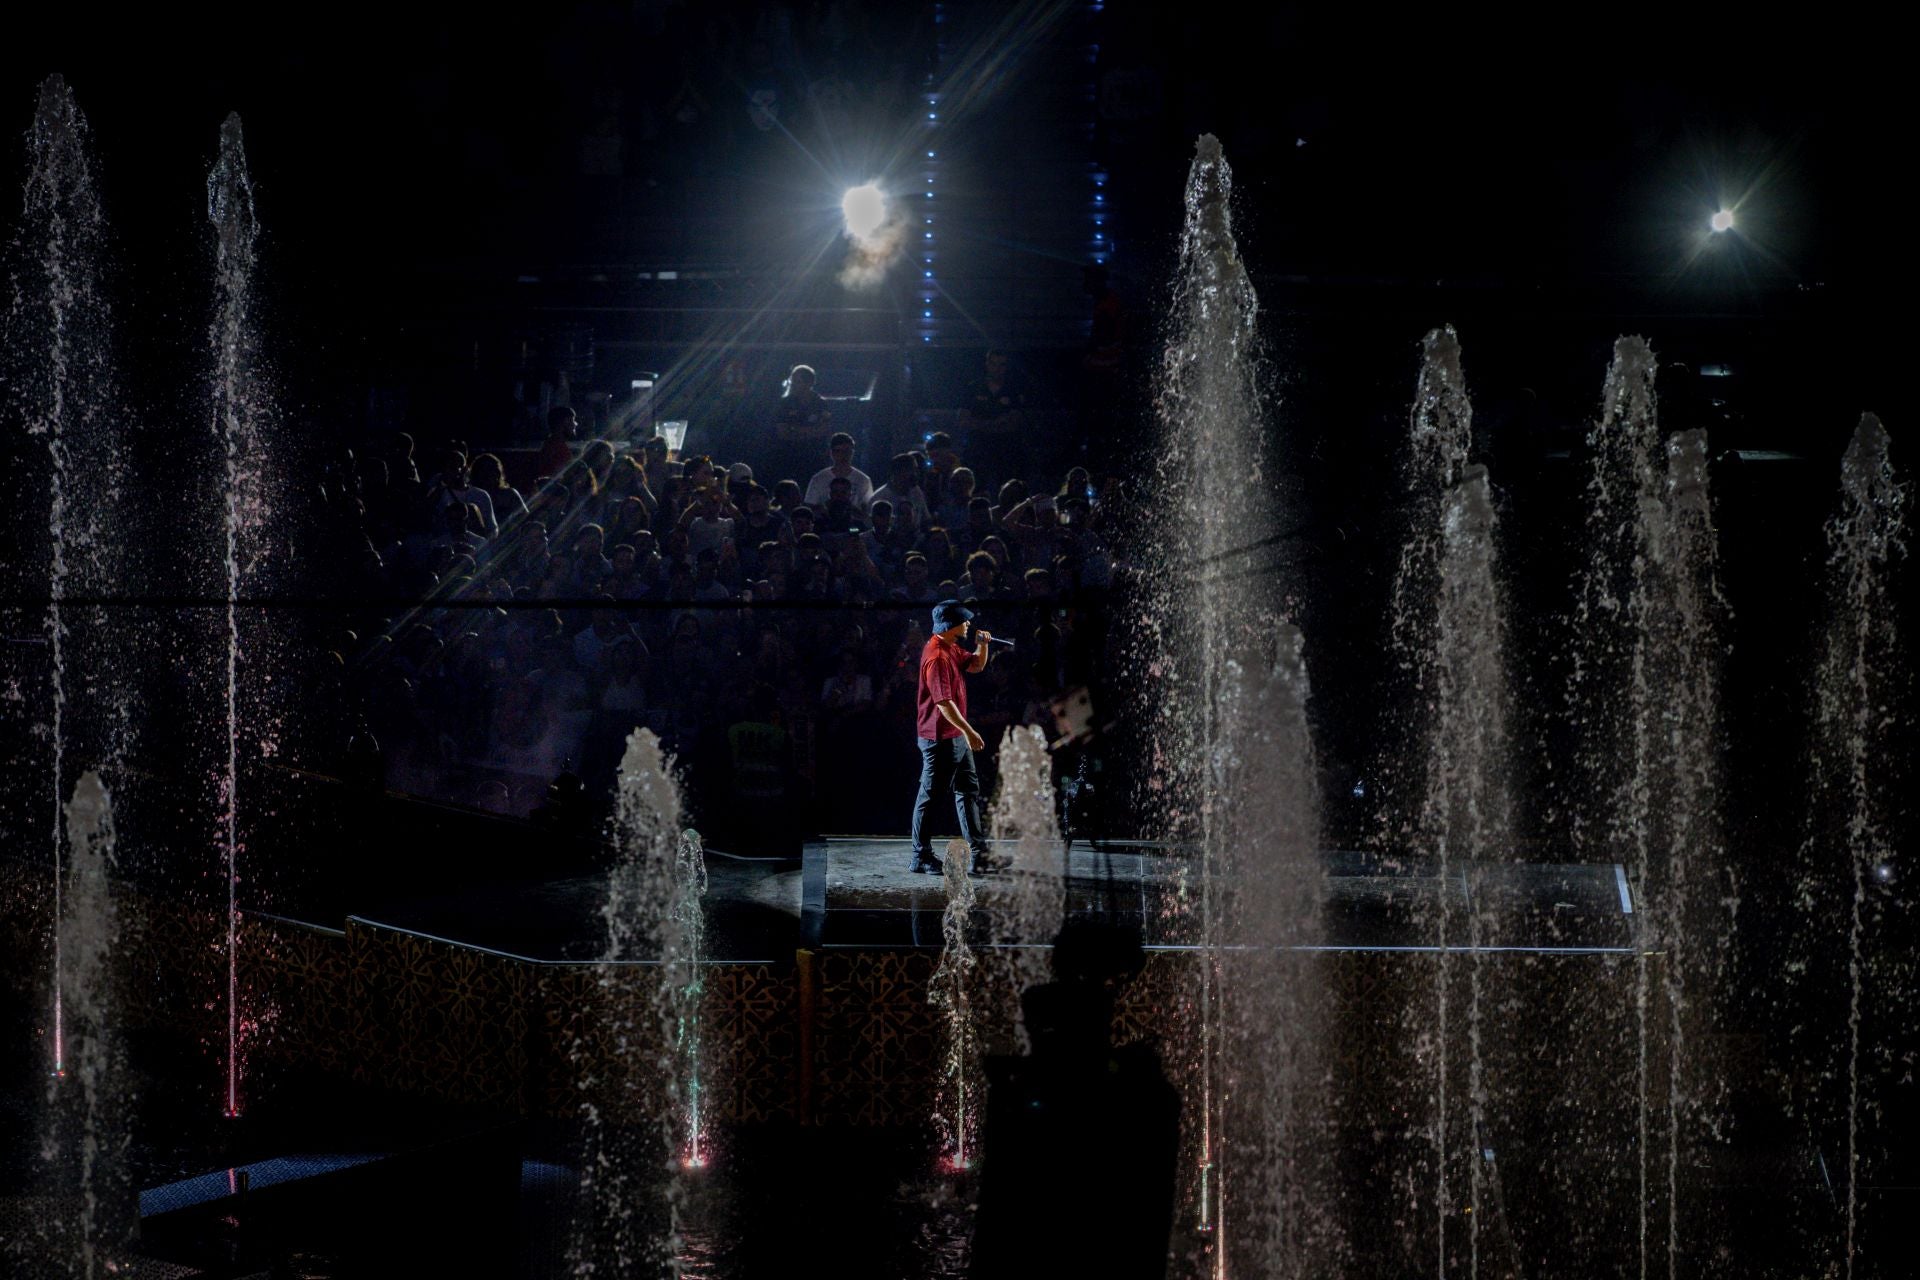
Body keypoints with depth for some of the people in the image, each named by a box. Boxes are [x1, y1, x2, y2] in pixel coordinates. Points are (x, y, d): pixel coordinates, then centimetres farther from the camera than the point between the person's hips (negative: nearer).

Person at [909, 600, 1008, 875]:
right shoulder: (936, 657, -22)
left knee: (968, 790, 11)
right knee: (930, 795, -1)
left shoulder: (952, 650, 9)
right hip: (939, 737, -11)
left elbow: (976, 665, 23)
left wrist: (983, 646, 2)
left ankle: (979, 855, 13)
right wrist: (968, 731, -25)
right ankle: (921, 858, 8)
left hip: (956, 736, 11)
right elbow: (944, 702, -26)